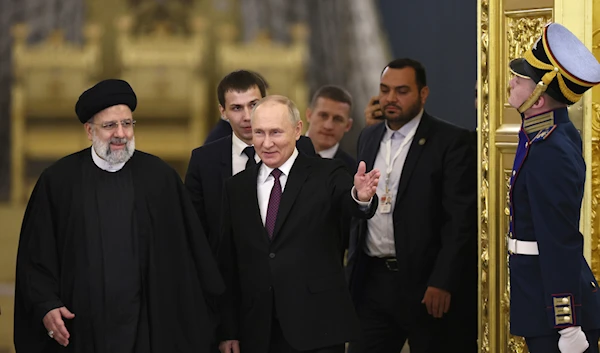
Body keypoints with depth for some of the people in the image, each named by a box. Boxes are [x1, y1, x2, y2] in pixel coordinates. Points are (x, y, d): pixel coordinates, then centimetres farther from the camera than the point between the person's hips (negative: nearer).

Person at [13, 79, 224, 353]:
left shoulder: (161, 178, 2)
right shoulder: (57, 181, 1)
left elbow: (189, 251, 4)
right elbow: (36, 256, 3)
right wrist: (46, 307, -9)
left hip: (146, 328, 0)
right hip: (78, 328, 0)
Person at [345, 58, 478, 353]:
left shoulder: (451, 141, -7)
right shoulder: (368, 138, 13)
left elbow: (462, 220, -13)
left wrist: (443, 283, -19)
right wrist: (352, 271, 14)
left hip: (427, 285, -6)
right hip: (372, 283, 6)